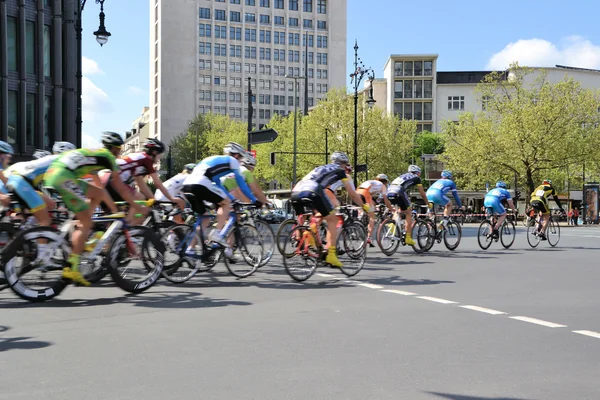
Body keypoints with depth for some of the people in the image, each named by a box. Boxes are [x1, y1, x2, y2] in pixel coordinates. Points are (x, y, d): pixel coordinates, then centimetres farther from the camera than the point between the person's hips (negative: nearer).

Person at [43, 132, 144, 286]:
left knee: (98, 194, 18)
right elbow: (120, 188, 9)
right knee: (86, 222, -5)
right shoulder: (108, 156, 9)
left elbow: (99, 186, 38)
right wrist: (135, 206, 19)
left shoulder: (93, 154, 32)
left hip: (51, 174, 9)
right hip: (64, 177, -8)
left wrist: (114, 208, 42)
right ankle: (71, 268, -11)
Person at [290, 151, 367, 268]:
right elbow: (352, 194, 23)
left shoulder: (320, 168, 39)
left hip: (296, 192, 6)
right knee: (332, 220, 9)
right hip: (312, 192, -6)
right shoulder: (340, 171, 23)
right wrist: (363, 206, 38)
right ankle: (331, 255, 2)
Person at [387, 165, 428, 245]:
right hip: (398, 193, -6)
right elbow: (422, 194, 22)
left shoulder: (403, 176, 36)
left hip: (389, 192, 6)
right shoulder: (416, 178, 20)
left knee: (400, 211, 30)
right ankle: (408, 237, 3)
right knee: (408, 214, 8)